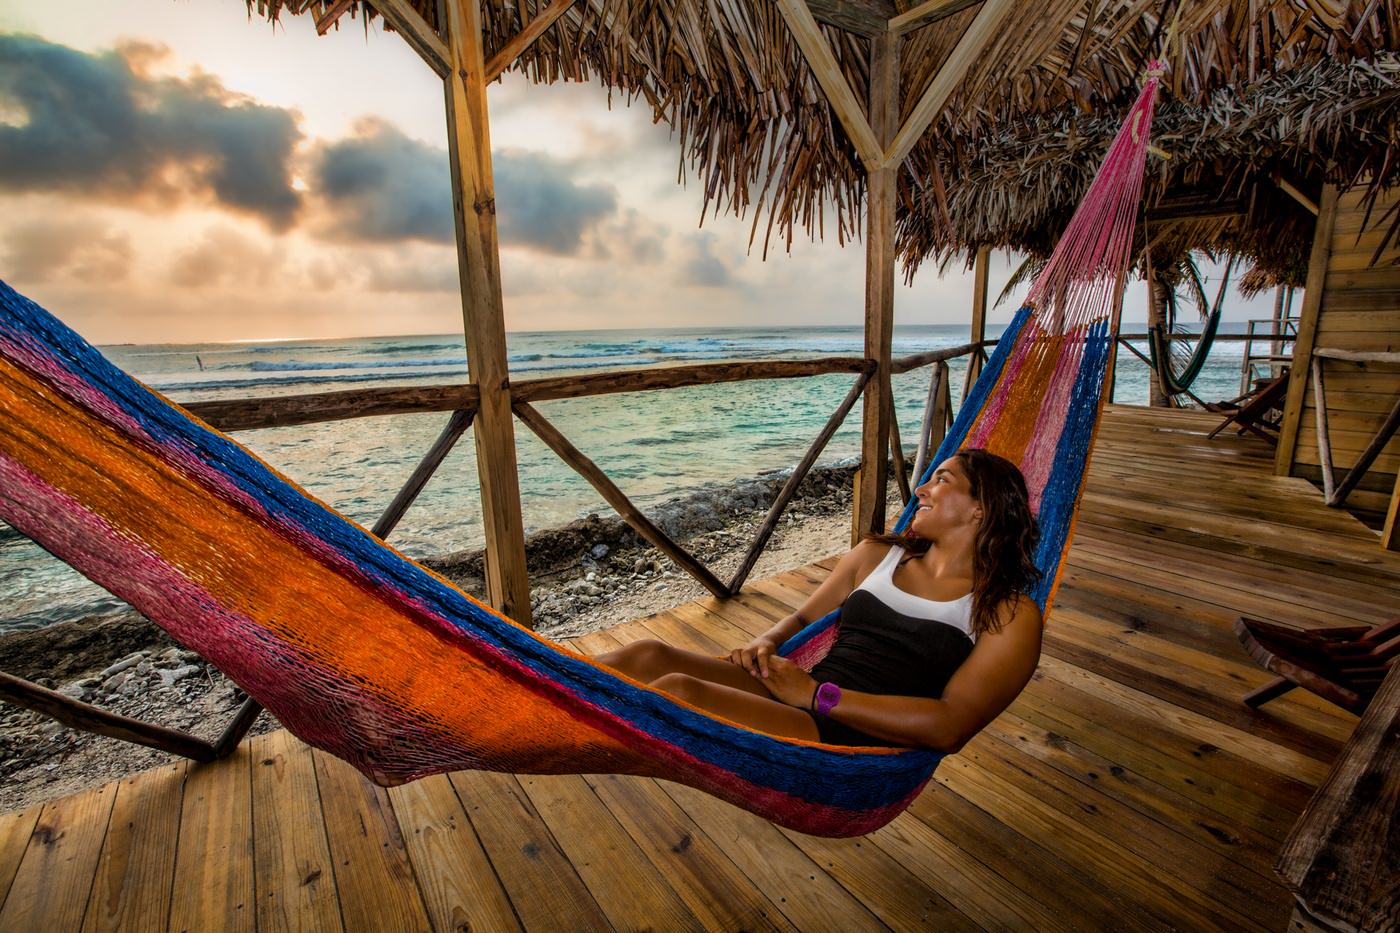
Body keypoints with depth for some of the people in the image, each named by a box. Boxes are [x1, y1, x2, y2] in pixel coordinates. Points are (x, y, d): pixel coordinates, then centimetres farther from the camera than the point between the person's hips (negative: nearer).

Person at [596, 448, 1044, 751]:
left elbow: (951, 728, -10)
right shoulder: (877, 553, 18)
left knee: (678, 691, -28)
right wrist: (767, 643, 0)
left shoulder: (1011, 615, 2)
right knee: (647, 656, -20)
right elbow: (803, 618, 24)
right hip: (798, 702, 5)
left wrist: (816, 694, -14)